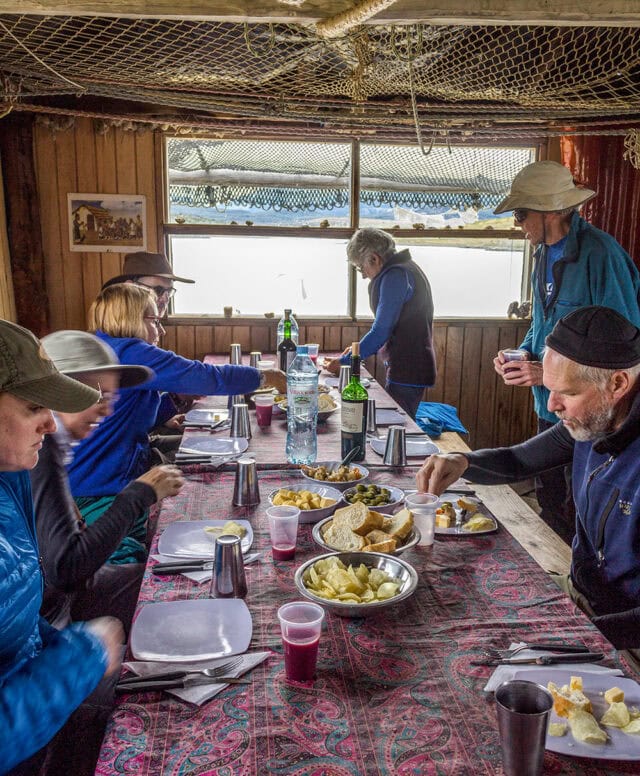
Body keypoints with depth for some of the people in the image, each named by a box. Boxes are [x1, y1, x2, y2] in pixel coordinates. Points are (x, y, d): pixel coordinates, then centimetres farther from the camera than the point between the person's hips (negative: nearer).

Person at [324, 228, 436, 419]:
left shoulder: (395, 276, -16)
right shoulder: (406, 268, 17)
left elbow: (381, 330, -20)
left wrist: (345, 362, -13)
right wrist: (360, 349, 19)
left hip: (406, 372, -10)